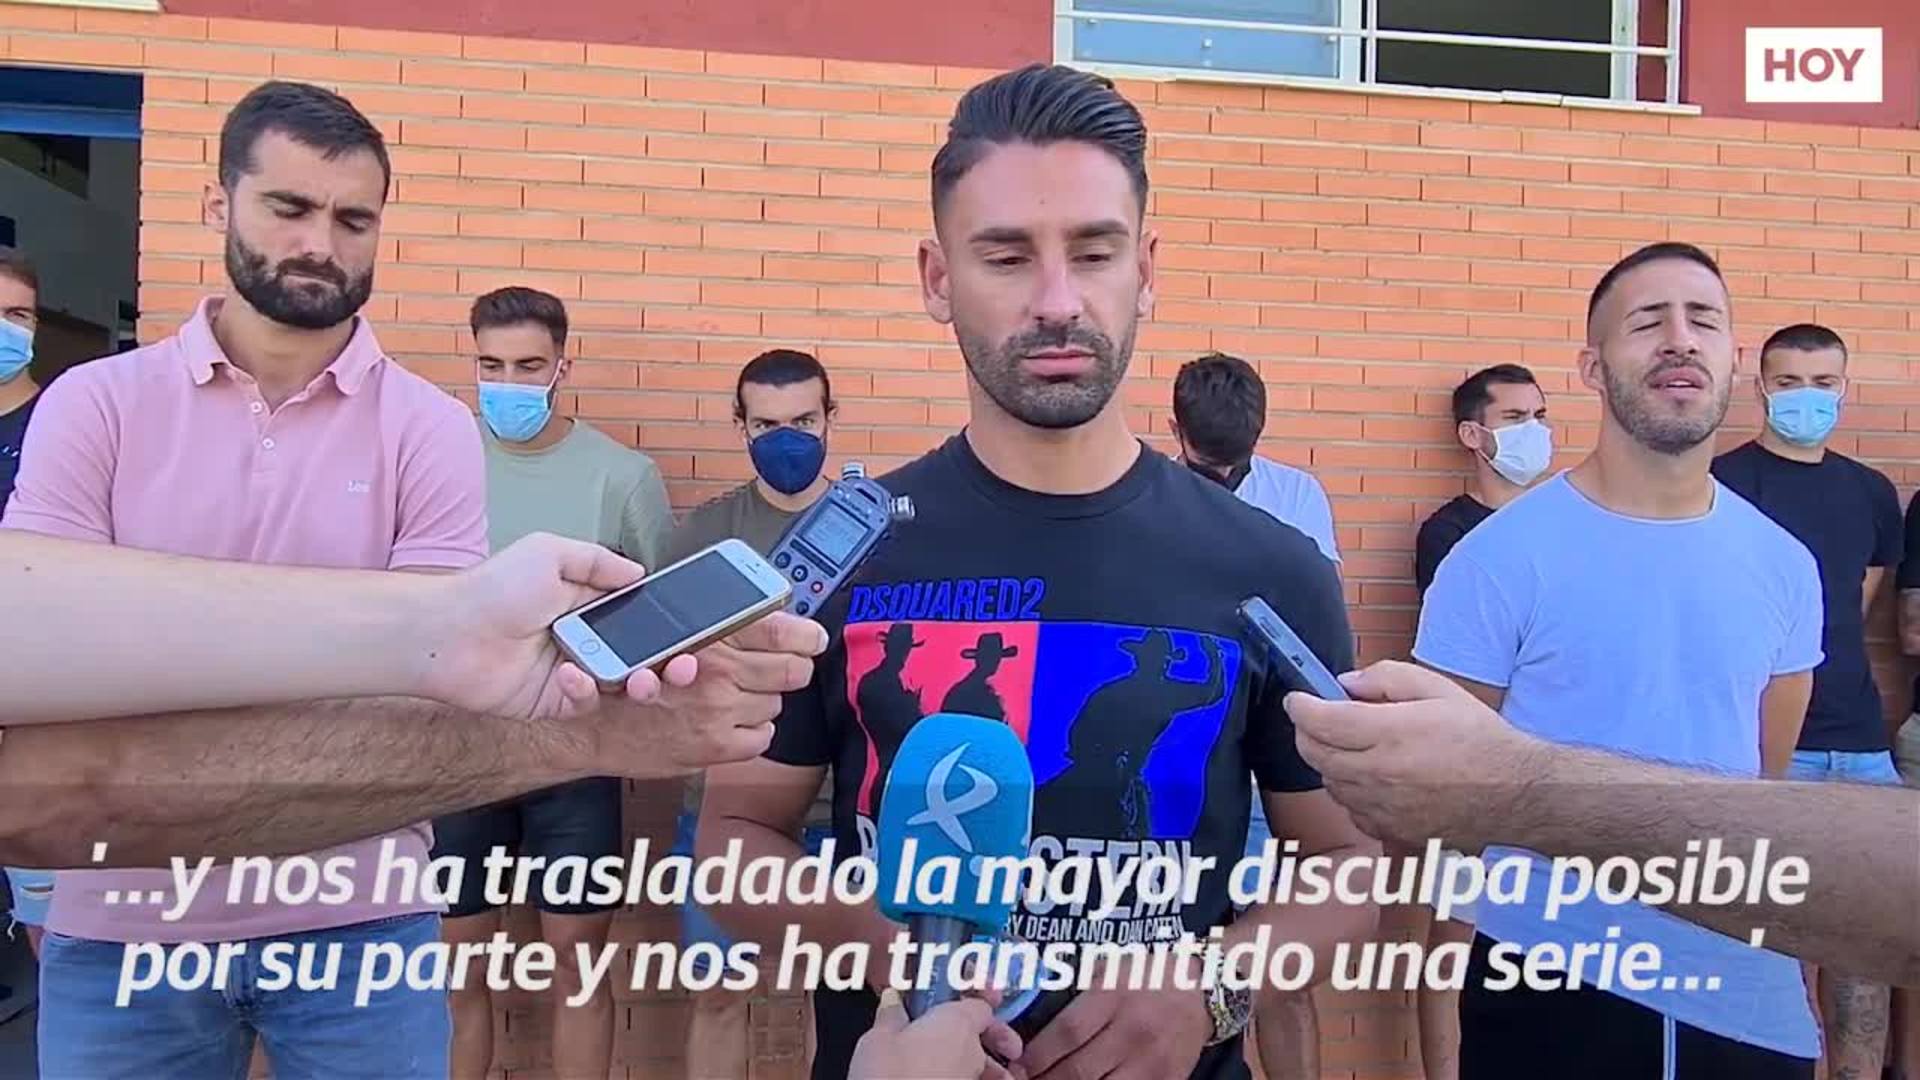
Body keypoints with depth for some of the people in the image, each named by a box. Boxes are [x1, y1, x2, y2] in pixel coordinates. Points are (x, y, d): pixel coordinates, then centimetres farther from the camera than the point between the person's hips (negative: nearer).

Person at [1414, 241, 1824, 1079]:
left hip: (1745, 986, 4)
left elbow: (1767, 780, 12)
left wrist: (1764, 944, 17)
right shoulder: (1500, 555, -13)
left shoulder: (1785, 566, 1)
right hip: (1548, 975, -4)